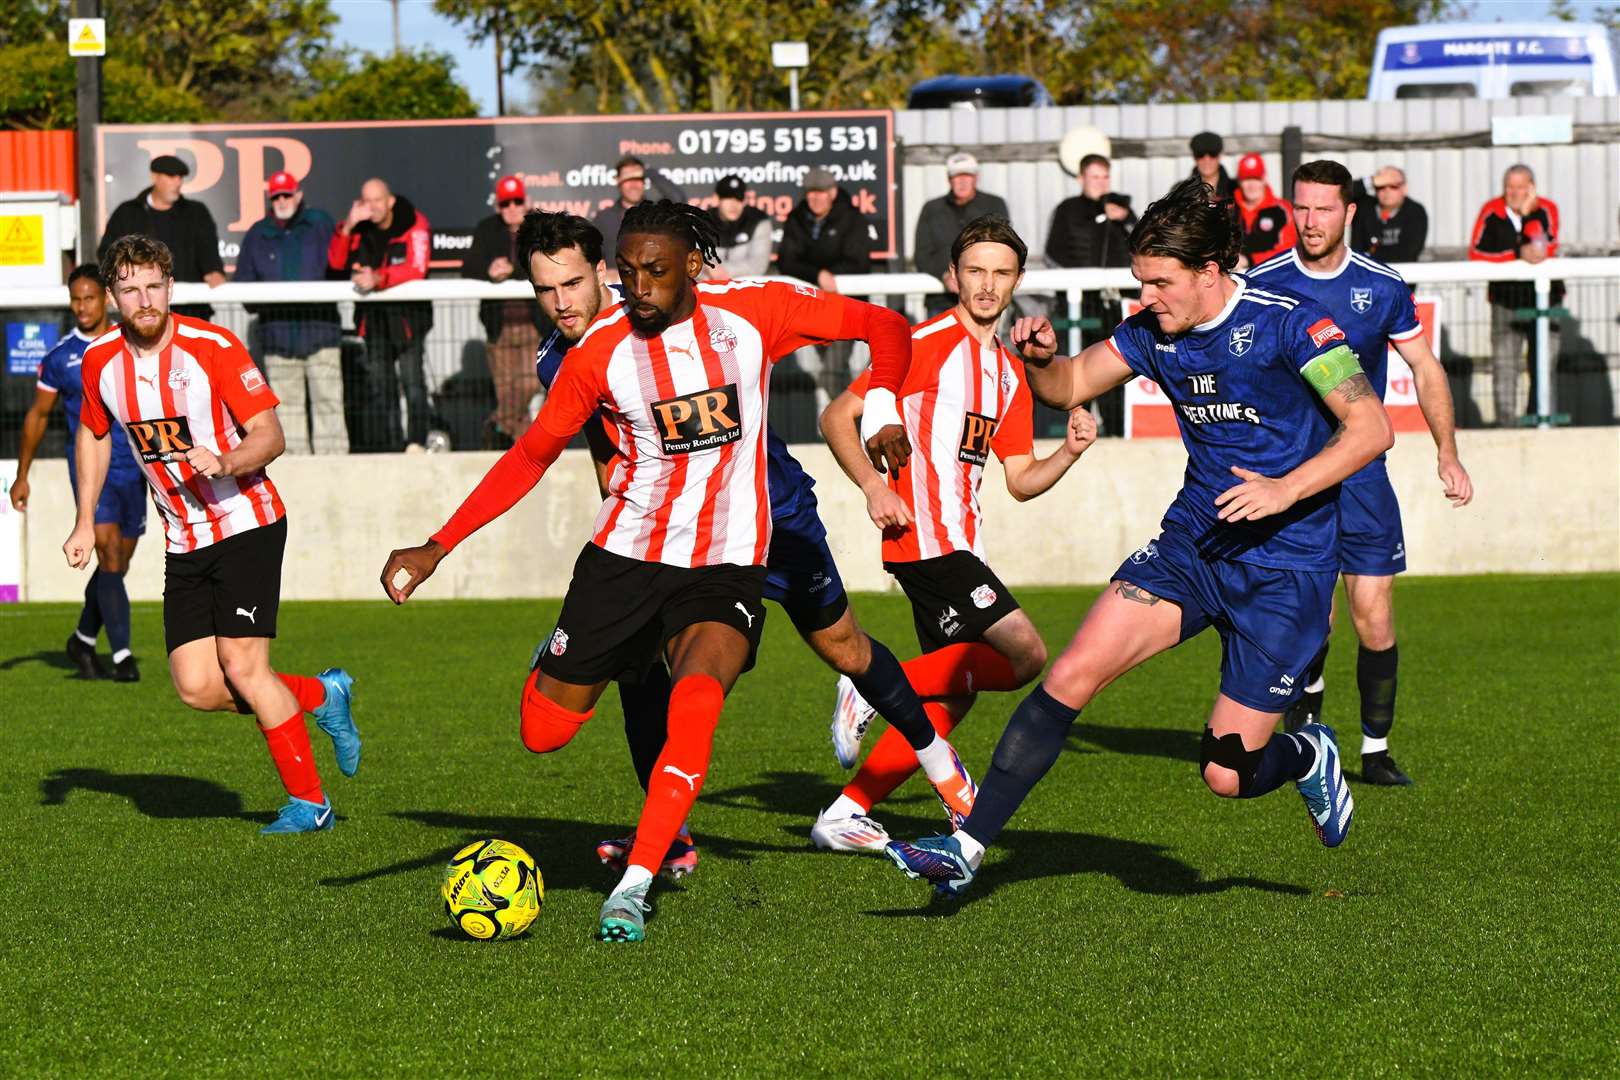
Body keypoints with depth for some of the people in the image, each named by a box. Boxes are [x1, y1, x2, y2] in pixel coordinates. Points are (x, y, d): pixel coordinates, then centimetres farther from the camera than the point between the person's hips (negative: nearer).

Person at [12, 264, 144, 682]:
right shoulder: (59, 357, 1)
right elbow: (38, 414, 11)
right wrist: (22, 475, 12)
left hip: (133, 468, 3)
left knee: (118, 564, 10)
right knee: (109, 555, -16)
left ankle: (84, 640, 30)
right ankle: (122, 656, -17)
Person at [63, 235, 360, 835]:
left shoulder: (213, 348, -15)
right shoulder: (101, 359, 0)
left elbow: (270, 435, -15)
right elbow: (94, 434, 19)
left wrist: (224, 462, -35)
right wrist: (85, 522, 14)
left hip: (246, 523, -5)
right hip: (184, 541, 5)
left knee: (242, 667, -15)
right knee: (197, 688, -4)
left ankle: (309, 801, 0)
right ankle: (320, 695, 20)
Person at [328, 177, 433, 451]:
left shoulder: (414, 225, -11)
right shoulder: (360, 227, 2)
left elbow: (416, 269, -22)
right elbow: (336, 262, -5)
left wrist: (378, 278, -37)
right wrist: (348, 226, -19)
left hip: (408, 311, -5)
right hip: (373, 315, 5)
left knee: (411, 377, -11)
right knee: (378, 381, 6)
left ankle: (416, 441, -7)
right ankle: (391, 444, 12)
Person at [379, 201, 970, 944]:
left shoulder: (752, 311, -9)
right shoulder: (600, 351, -8)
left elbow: (884, 326, 1)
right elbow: (533, 454, 3)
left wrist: (881, 412, -18)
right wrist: (435, 548, -2)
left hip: (726, 565, -1)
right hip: (625, 554, 1)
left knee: (696, 697, -29)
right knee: (543, 732, 4)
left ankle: (633, 888, -26)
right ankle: (555, 660, 41)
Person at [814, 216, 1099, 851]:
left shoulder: (1010, 373, 17)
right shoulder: (926, 344, -7)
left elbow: (1020, 480, 18)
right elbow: (838, 417, -7)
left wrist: (1070, 451, 0)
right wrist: (873, 485, -20)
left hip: (960, 546, 8)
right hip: (925, 537, -8)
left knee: (951, 698, 7)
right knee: (1026, 655, -17)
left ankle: (846, 814, 10)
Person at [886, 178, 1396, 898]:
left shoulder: (1287, 323, -15)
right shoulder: (1155, 332, 2)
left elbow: (1372, 428, -18)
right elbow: (1070, 386, 15)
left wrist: (1285, 490, -29)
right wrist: (1040, 360, -9)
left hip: (1285, 565, -5)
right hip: (1190, 542, 5)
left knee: (1227, 776, -5)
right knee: (1072, 675, -14)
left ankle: (1308, 758, 31)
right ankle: (968, 846, -10)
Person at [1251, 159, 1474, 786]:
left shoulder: (1382, 288, 1)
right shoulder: (1262, 285, -2)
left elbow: (1425, 368, 11)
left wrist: (1447, 452, 3)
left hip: (1360, 473, 1)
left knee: (1376, 625, -3)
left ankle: (1376, 751, 11)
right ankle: (1308, 696, 20)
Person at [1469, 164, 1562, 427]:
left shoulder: (1546, 209, -3)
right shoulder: (1491, 212, -1)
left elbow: (1546, 249, -17)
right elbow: (1476, 252, -10)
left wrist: (1527, 213, -20)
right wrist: (1517, 254, -17)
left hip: (1543, 296, 0)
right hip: (1506, 299, 0)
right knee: (1504, 365, -6)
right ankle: (1506, 421, -3)